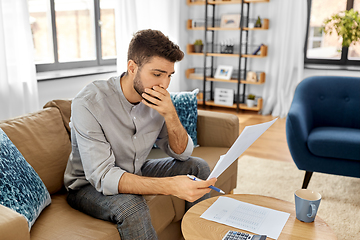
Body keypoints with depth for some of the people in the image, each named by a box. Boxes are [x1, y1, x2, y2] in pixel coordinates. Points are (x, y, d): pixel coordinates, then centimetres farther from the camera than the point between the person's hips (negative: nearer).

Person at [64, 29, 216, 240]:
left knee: (198, 167, -3)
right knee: (131, 205, -37)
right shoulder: (88, 104, -30)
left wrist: (170, 114, -28)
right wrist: (171, 186, -46)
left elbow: (182, 154, -7)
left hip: (136, 172, 6)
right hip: (90, 185, -5)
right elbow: (102, 177, -35)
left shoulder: (157, 99, -12)